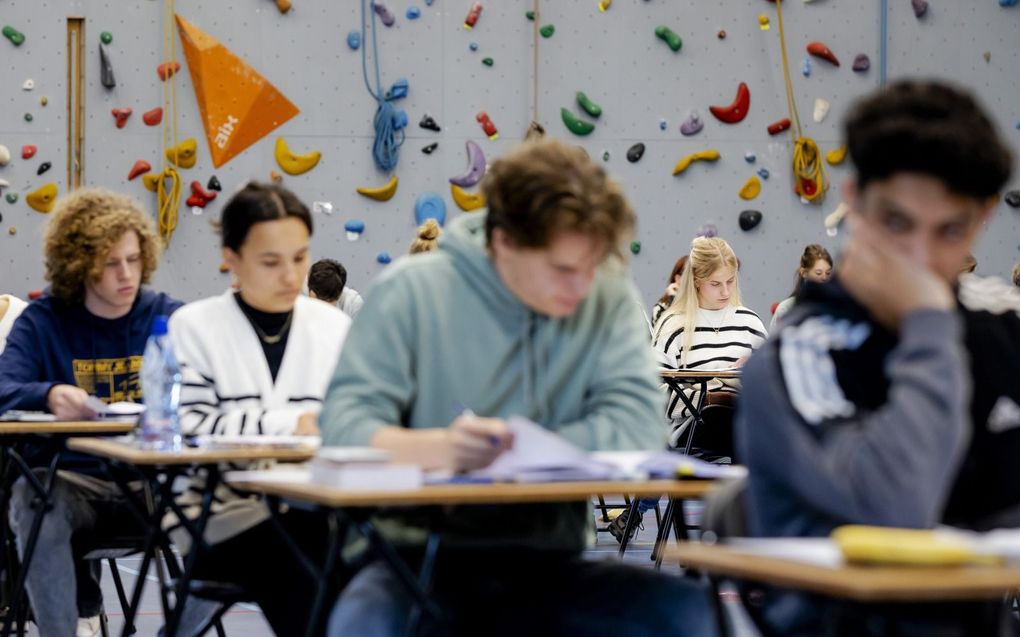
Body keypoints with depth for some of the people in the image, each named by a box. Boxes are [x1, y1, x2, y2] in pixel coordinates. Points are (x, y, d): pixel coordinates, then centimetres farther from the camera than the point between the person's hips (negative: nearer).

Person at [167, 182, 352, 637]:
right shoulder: (193, 326, 4)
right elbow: (188, 428, -7)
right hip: (226, 517, -3)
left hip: (316, 513, 3)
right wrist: (291, 424, -9)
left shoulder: (335, 326, 15)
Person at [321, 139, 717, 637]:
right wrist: (439, 447, -30)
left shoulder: (609, 298, 1)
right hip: (423, 555, -2)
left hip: (549, 563, 2)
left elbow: (638, 427, -9)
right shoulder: (412, 291, -4)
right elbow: (344, 423, -11)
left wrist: (520, 447, -18)